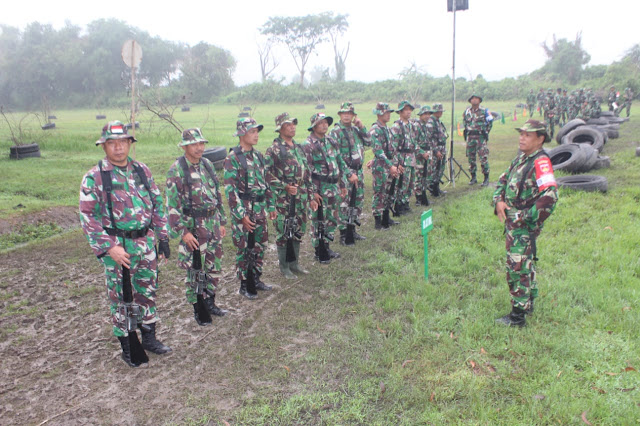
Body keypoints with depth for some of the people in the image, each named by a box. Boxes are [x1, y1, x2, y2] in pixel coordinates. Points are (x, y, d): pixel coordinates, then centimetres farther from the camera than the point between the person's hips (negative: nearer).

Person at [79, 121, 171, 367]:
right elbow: (87, 217, -10)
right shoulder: (94, 178, -8)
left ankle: (149, 337, 32)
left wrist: (163, 237, 9)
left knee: (147, 293, 15)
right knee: (122, 298, 7)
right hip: (117, 247, -4)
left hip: (146, 243, 4)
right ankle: (128, 347, 22)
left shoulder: (142, 171, 6)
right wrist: (109, 247, -17)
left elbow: (157, 204, 12)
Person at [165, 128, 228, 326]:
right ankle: (199, 310, 18)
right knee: (195, 270, 4)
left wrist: (222, 221, 15)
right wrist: (183, 232, -17)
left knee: (214, 266, 14)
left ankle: (209, 302, 31)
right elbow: (172, 205, -13)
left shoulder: (207, 165, 8)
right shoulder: (176, 170, -12)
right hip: (192, 227, -6)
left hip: (212, 223, 6)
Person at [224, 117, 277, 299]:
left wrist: (271, 205, 15)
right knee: (243, 248, 3)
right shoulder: (232, 158, -13)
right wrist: (241, 215, -20)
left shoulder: (258, 156, 9)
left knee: (261, 245, 14)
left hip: (260, 209, 7)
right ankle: (244, 285, 17)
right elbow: (230, 189, -16)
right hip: (243, 210, -7)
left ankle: (256, 279, 30)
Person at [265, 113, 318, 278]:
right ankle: (284, 266, 16)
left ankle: (294, 263, 28)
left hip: (301, 198, 7)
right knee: (283, 233, 3)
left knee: (298, 231, 14)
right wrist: (285, 186, -21)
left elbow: (307, 175, 16)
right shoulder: (273, 150, -9)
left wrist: (311, 197, 15)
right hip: (283, 199, -7)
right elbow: (268, 175, -14)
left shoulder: (299, 148, 13)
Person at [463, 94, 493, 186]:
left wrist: (486, 131, 3)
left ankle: (486, 178, -2)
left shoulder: (484, 111, 0)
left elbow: (490, 121, 8)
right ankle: (473, 177, 17)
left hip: (481, 137, -4)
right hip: (470, 136, 4)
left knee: (483, 157, -7)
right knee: (471, 158, 7)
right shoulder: (467, 112, 9)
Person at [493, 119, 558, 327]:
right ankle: (529, 301, 37)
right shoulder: (521, 158, 10)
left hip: (524, 225, -9)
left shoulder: (541, 162, -19)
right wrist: (499, 200, -1)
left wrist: (526, 219, -20)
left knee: (517, 267, -4)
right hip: (513, 221, 9)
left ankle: (518, 315, 6)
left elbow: (549, 197, -28)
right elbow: (503, 179, 19)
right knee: (525, 263, 21)